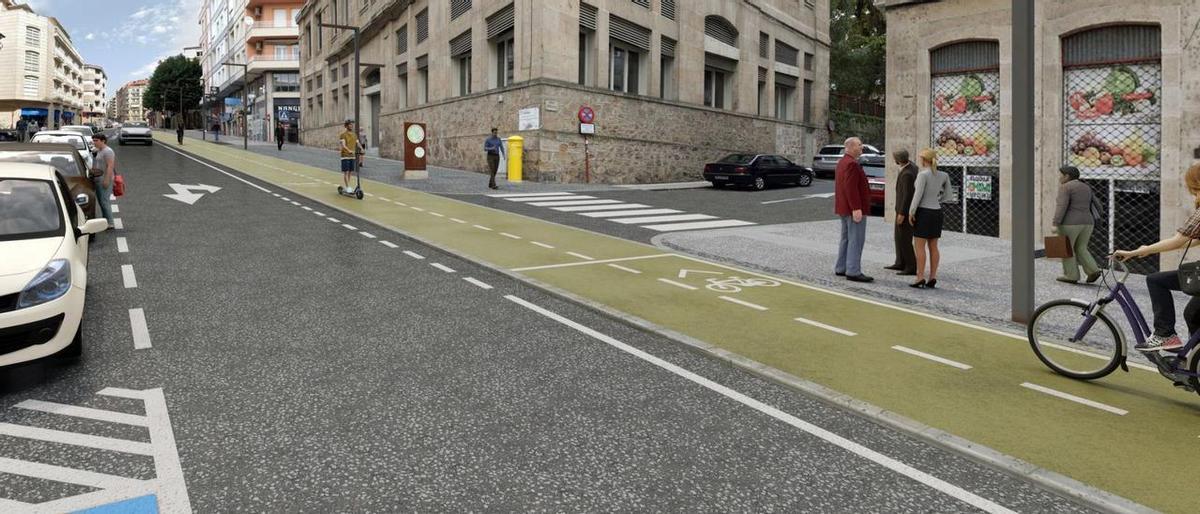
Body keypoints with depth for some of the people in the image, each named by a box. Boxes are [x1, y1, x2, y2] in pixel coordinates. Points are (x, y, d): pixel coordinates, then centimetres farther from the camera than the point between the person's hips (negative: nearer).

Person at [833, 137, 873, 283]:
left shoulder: (842, 162, 15)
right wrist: (856, 208, -26)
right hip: (853, 209, -11)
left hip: (844, 208, 11)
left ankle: (841, 269, 22)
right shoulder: (852, 164, -18)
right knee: (856, 240, -8)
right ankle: (853, 272, -8)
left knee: (846, 238, 16)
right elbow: (850, 188, -25)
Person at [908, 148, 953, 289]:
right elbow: (948, 195, 12)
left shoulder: (923, 174, -13)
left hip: (923, 212, -7)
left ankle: (920, 279, -7)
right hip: (936, 212, 7)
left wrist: (911, 212, -10)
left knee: (919, 246, -4)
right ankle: (932, 278, 9)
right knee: (933, 247, 9)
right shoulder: (943, 175, 6)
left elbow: (918, 194, -16)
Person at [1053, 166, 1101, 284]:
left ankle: (1071, 276, 7)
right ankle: (1093, 271, 3)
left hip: (1070, 224, -7)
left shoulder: (1065, 187, -9)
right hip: (1086, 223, 7)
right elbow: (1088, 208, 18)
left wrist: (1056, 224, -19)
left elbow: (1061, 207, -18)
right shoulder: (1085, 188, 14)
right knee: (1080, 250, 17)